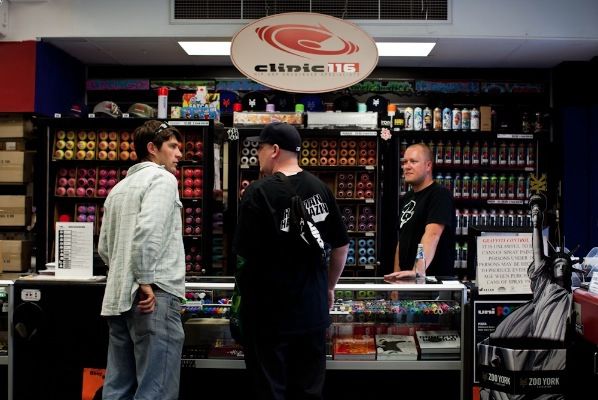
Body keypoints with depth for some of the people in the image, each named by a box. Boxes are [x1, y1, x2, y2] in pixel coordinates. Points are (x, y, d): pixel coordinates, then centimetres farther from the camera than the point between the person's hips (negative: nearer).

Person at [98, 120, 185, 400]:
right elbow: (147, 232, -21)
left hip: (117, 298, 9)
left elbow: (104, 248, 19)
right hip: (156, 296, -9)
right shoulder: (162, 178, -5)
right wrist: (146, 281, -16)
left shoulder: (118, 188, 20)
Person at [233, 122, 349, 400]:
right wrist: (329, 288, 18)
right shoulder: (320, 188, 0)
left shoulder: (259, 193, -16)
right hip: (313, 309, 5)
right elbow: (341, 246, 6)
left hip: (269, 311, -4)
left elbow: (243, 253, -15)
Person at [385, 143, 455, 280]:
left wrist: (416, 271, -42)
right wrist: (396, 275, 8)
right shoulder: (408, 197, 10)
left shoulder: (440, 195, -15)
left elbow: (432, 235, -30)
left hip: (434, 279, -7)